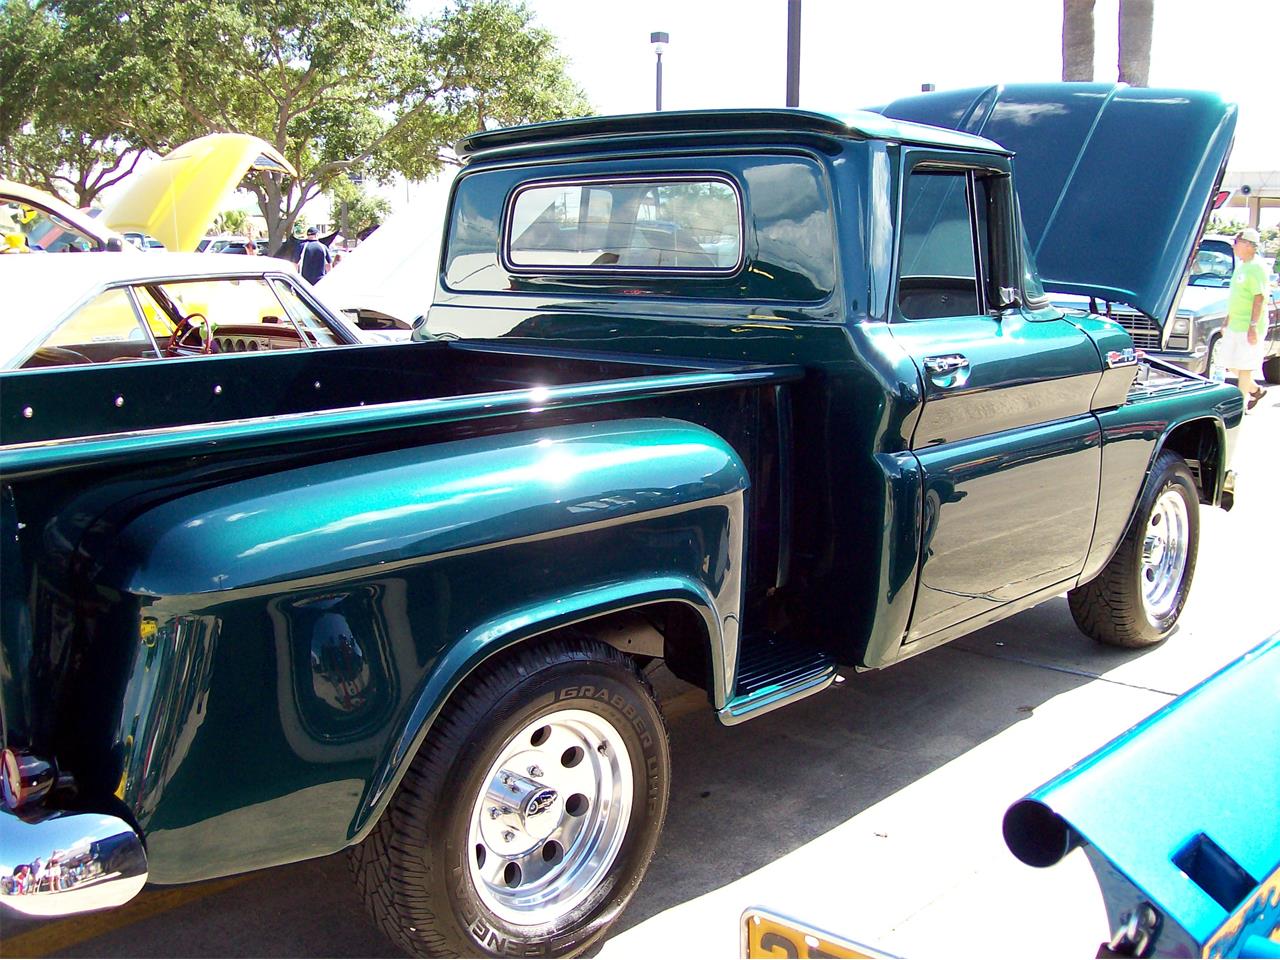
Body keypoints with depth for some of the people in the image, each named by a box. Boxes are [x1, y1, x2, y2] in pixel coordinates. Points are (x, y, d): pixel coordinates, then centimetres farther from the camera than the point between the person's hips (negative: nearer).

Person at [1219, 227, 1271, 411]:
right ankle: (1255, 389, 30)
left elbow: (1259, 298, -20)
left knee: (1244, 365, -2)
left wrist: (1253, 326, -25)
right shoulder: (1241, 266, 14)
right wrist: (1227, 321, 23)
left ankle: (1242, 401, 5)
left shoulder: (1256, 268, -15)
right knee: (1231, 364, 14)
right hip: (1235, 325, 9)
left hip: (1248, 327, -9)